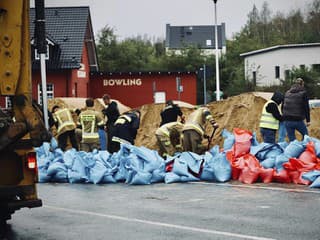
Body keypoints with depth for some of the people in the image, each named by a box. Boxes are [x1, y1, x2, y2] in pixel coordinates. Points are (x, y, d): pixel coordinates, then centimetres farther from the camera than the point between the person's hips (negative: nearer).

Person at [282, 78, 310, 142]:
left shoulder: (287, 93, 12)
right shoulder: (303, 93, -2)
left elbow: (283, 106, 17)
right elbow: (306, 108, -4)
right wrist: (308, 120, 0)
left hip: (287, 120, 4)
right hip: (298, 120, -4)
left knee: (291, 140, 9)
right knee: (305, 135, 18)